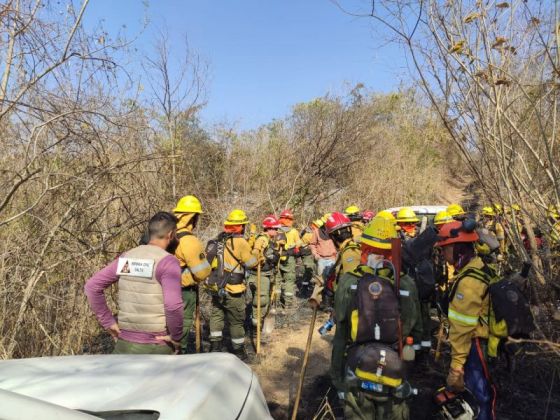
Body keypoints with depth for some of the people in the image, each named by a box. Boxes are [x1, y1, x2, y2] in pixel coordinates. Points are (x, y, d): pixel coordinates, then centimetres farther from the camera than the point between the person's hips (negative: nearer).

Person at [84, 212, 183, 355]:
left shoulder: (127, 257, 4)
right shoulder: (167, 261, -15)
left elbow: (92, 286, 6)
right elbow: (173, 305, -27)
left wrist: (108, 321, 7)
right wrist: (176, 336, -11)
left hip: (125, 342, 5)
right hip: (157, 346, -5)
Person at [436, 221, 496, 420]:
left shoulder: (468, 281, -25)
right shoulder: (480, 268, 5)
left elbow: (462, 328, -23)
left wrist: (456, 365, -18)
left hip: (475, 345, -10)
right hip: (480, 340, 10)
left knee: (479, 394, 2)